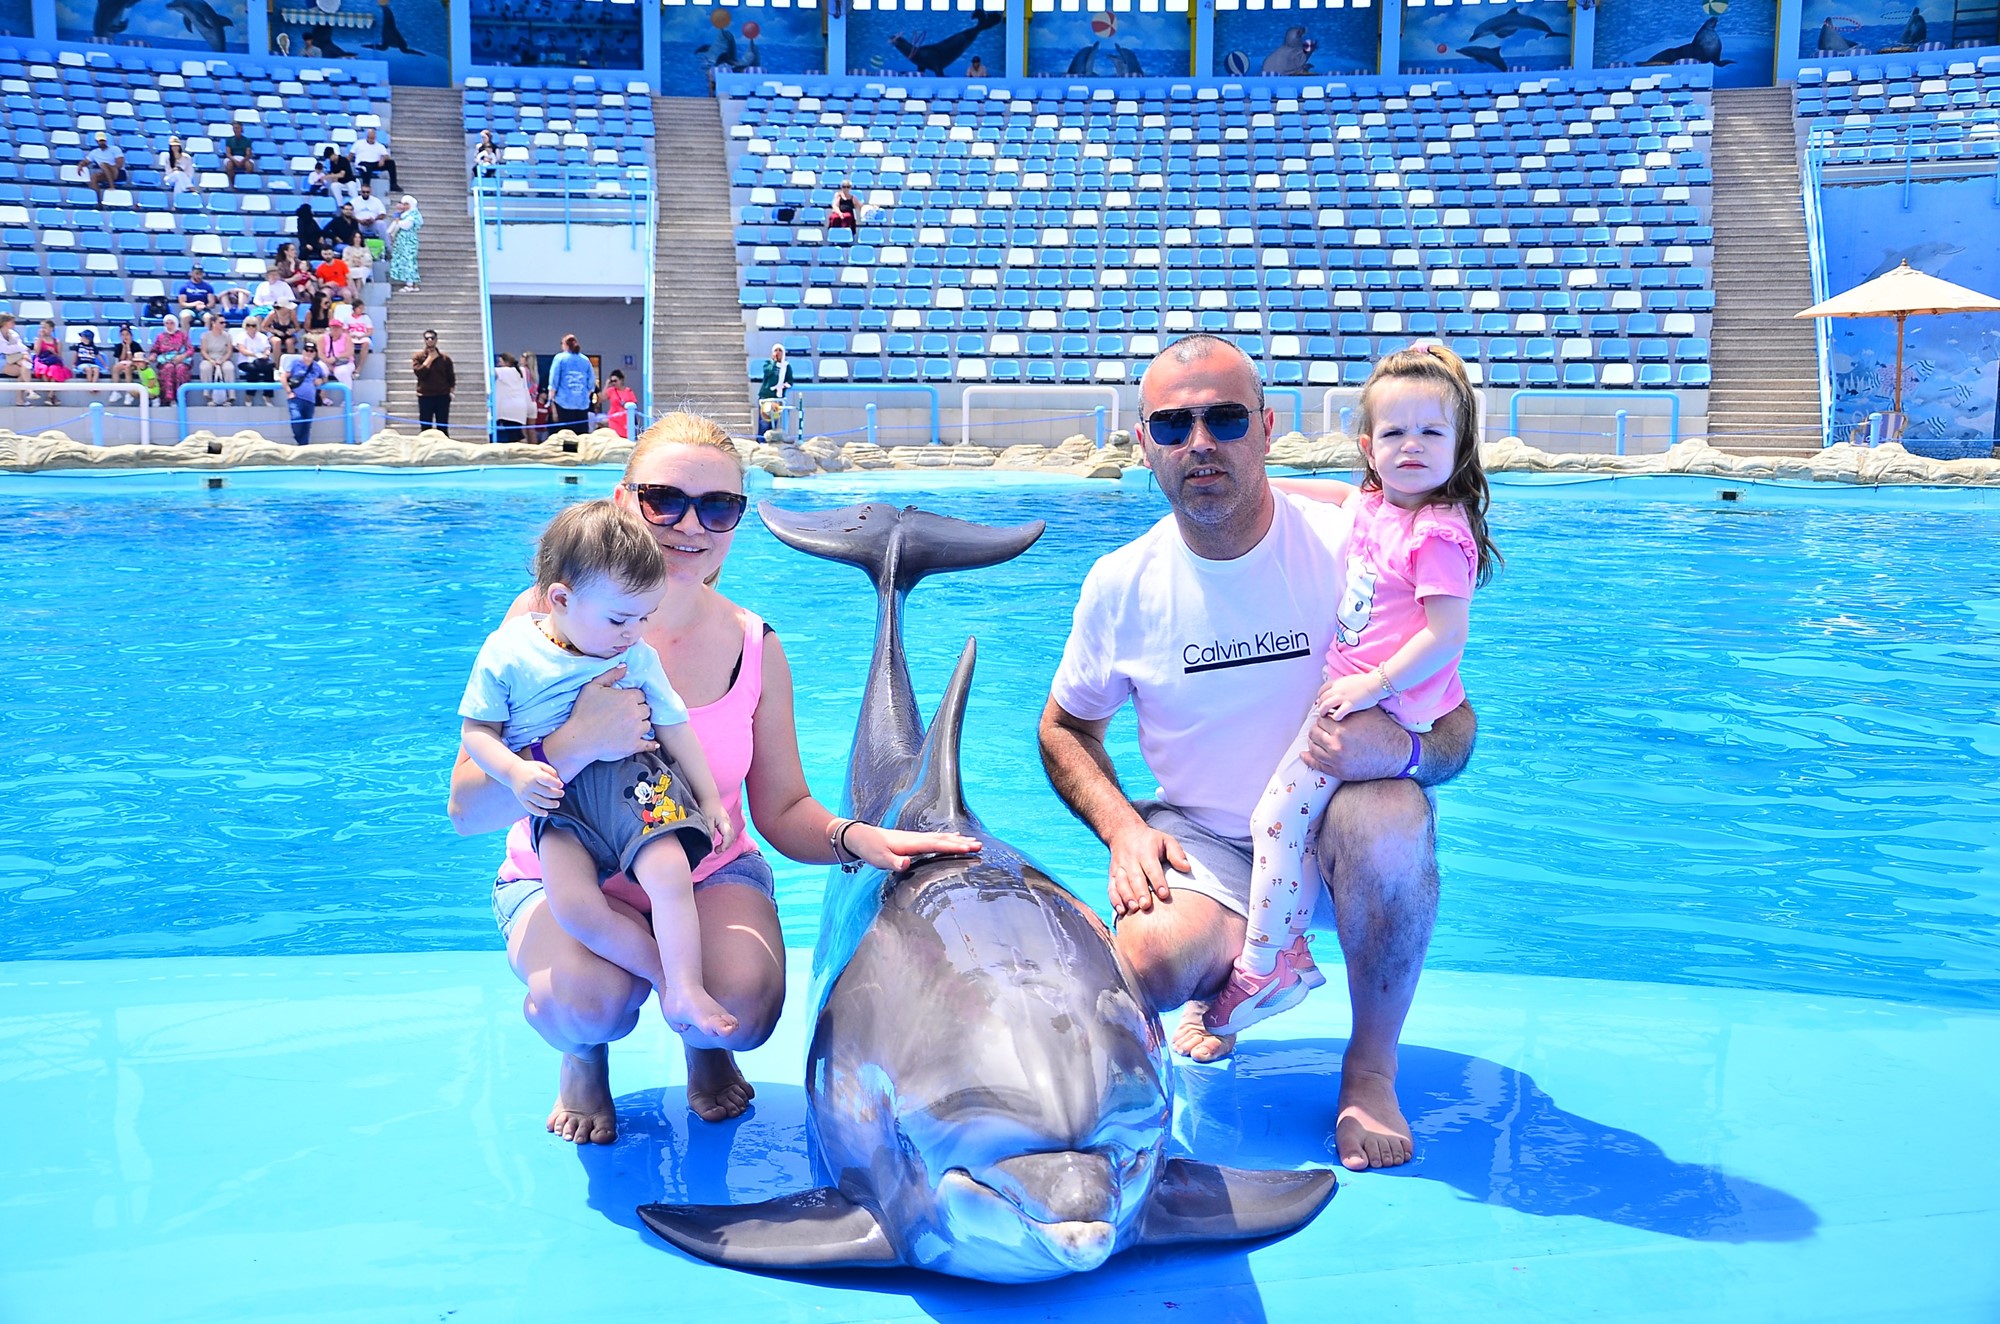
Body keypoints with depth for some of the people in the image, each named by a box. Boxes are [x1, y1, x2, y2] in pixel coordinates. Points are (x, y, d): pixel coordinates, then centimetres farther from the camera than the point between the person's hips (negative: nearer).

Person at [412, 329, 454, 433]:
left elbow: (451, 377, 9)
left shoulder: (445, 357, 6)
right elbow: (419, 372, -13)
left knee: (443, 429, 2)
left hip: (442, 396, 1)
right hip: (425, 397, -1)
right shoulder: (418, 356, 3)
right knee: (425, 429, 2)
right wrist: (430, 358, -9)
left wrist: (451, 390, -4)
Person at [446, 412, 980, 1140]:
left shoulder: (754, 646, -5)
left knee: (744, 1006, -28)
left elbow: (783, 811, -1)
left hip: (710, 878, 2)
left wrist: (855, 837, -22)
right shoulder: (549, 618, -13)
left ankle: (706, 1048, 13)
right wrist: (574, 746, -34)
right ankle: (584, 1055, 7)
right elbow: (468, 806, -17)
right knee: (583, 1001, -34)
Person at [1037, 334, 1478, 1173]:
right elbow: (1065, 728, 10)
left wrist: (1402, 750, -33)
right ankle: (1229, 983, 11)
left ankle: (1371, 1066, -11)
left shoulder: (1349, 549, -12)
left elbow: (1455, 721, -8)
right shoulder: (1122, 585, -5)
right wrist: (1121, 828, -9)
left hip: (1332, 828, -1)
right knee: (1150, 959, -31)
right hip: (1201, 843, 1)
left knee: (1391, 812, -36)